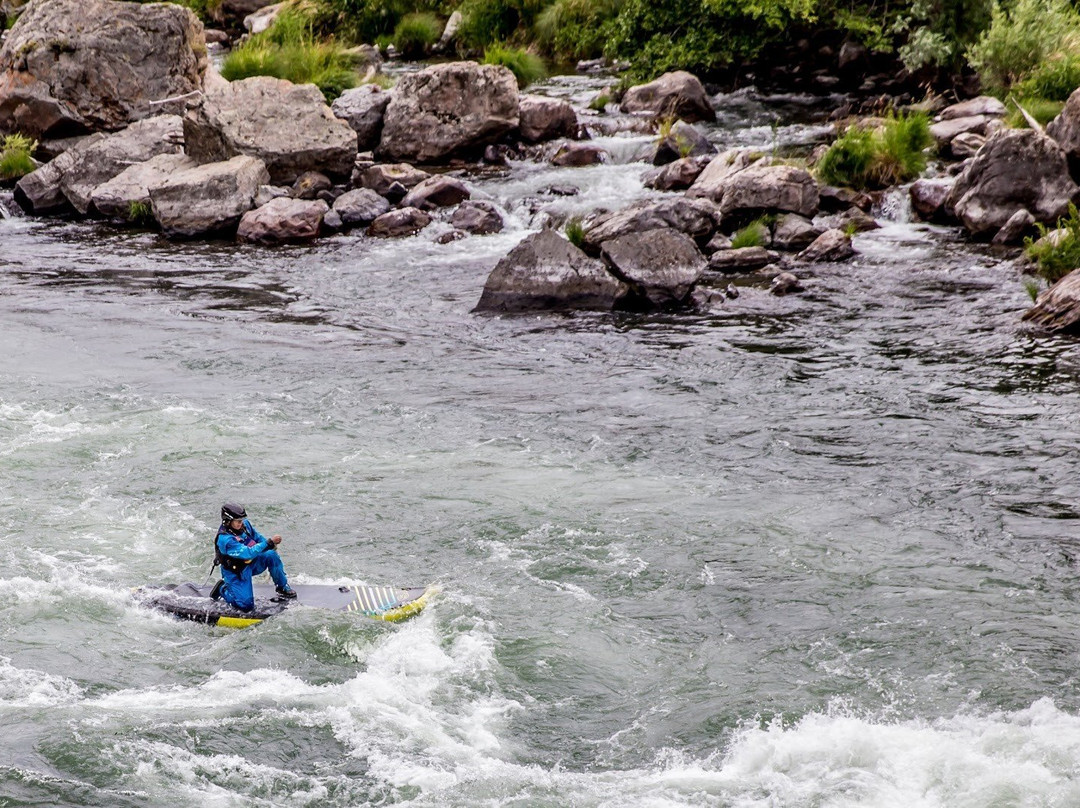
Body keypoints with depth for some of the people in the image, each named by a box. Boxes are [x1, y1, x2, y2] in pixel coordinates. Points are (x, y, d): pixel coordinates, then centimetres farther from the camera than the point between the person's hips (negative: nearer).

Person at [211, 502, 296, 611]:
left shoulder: (244, 524, -8)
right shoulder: (224, 540, -32)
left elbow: (257, 537, 9)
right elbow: (248, 553, -37)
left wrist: (271, 546, -9)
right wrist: (269, 543, -41)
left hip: (251, 562, 7)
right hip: (236, 572, -7)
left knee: (271, 555, -20)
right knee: (246, 606, -14)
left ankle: (283, 587, -1)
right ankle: (223, 589, 12)